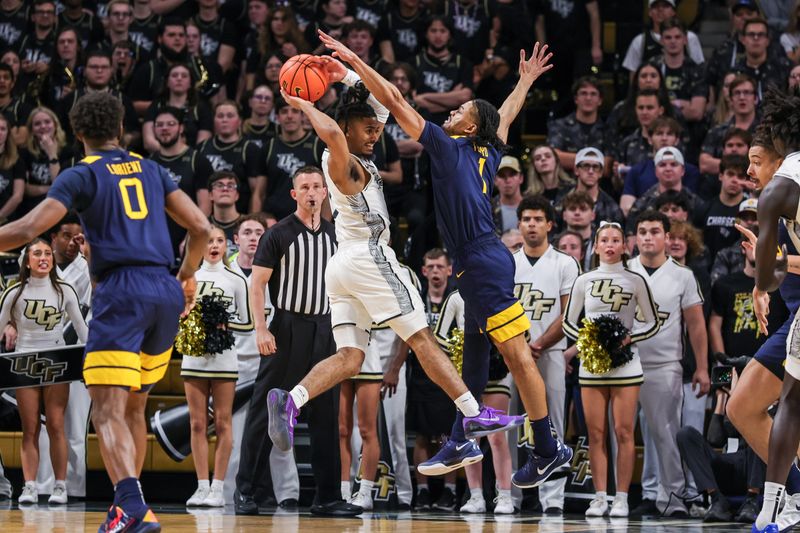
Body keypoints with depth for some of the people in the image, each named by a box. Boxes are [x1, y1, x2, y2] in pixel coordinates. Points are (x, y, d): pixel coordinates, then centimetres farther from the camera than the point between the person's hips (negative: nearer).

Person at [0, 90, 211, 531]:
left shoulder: (81, 176, 3)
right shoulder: (151, 171, 19)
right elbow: (200, 227, 16)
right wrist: (187, 276, 33)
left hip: (121, 289, -6)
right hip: (166, 292, 6)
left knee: (107, 412, -12)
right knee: (132, 408, 21)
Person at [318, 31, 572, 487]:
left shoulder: (449, 146, -6)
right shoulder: (488, 154, 14)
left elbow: (396, 101, -8)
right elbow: (506, 116, 34)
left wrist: (354, 60, -5)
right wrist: (526, 79, 50)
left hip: (484, 262, -10)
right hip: (478, 264, 10)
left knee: (516, 353, -8)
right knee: (474, 352, 14)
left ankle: (549, 449, -8)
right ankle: (461, 442, 21)